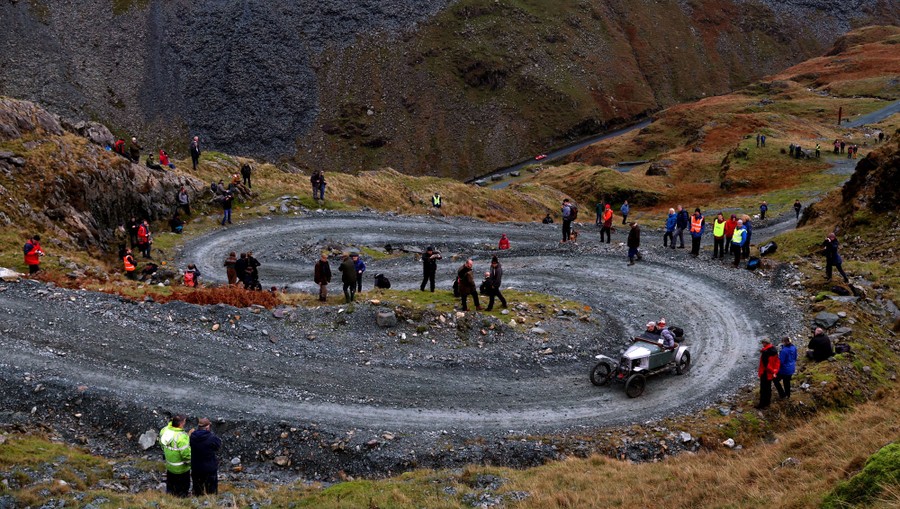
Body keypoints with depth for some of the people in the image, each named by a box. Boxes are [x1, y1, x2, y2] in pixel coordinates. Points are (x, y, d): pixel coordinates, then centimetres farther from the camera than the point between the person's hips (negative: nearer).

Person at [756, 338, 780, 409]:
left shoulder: (765, 352, -27)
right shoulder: (774, 350, 1)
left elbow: (765, 364, -26)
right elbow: (777, 362, 5)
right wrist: (775, 371, 3)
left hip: (765, 373, -8)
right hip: (771, 374, 9)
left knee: (763, 389, 2)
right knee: (768, 387, 21)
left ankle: (762, 404, 10)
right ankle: (767, 401, 34)